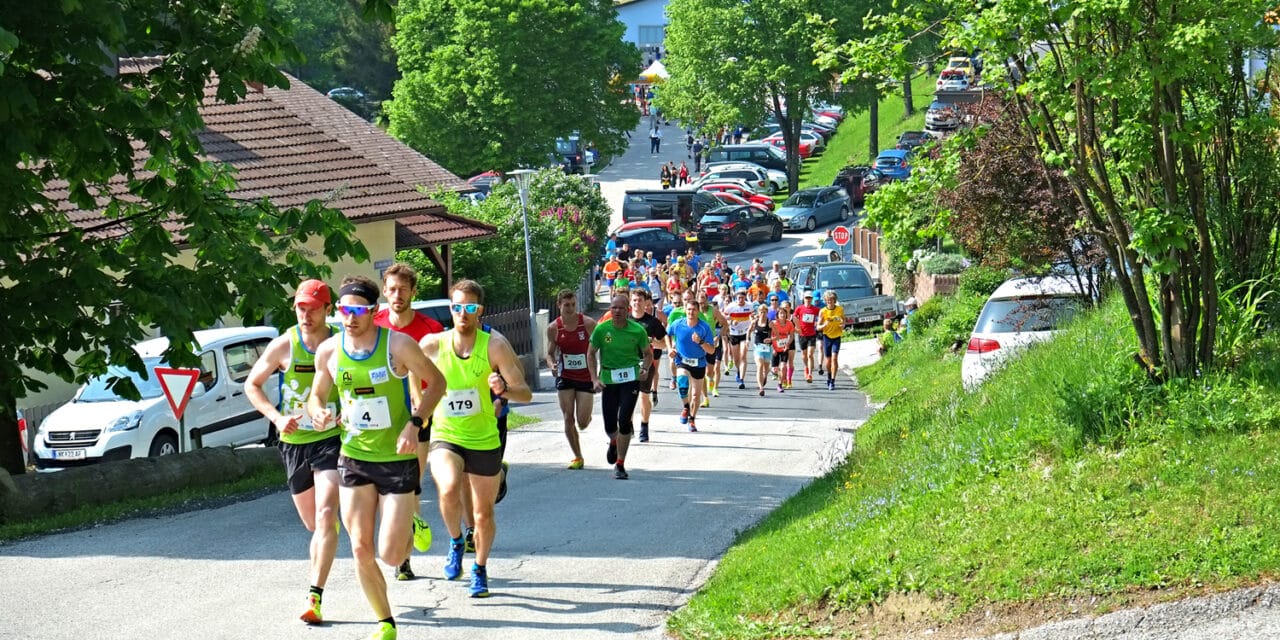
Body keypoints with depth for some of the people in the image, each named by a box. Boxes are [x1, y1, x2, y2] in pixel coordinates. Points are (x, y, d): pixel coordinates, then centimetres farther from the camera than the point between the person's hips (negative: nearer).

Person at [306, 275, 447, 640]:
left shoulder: (397, 345, -15)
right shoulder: (328, 351, -4)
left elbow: (436, 382, -4)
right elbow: (317, 395, 11)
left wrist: (415, 423, -17)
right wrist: (317, 412, -13)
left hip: (397, 459, -3)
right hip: (353, 459, 3)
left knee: (389, 555, -6)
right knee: (361, 551, 0)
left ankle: (411, 524, 29)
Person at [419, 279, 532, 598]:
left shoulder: (495, 345, -9)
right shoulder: (432, 345, -6)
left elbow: (525, 393, -10)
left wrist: (504, 390, -30)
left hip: (485, 440, 1)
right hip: (445, 437, -1)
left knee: (484, 513, 11)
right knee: (449, 489, -30)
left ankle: (480, 570, 36)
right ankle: (456, 542, -1)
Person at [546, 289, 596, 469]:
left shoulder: (588, 324, -9)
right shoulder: (553, 328, -3)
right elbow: (550, 353, 6)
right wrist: (552, 366, -17)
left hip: (585, 378, -2)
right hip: (565, 378, 2)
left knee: (582, 423, -4)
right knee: (568, 419, -1)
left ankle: (587, 415, 34)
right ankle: (577, 457, 13)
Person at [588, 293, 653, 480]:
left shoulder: (638, 330, -6)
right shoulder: (601, 329, -5)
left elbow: (648, 353, 10)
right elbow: (591, 354, 6)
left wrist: (645, 369, -10)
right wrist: (595, 379, -3)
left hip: (631, 379, -1)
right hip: (608, 380, 1)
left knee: (624, 421, -13)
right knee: (610, 426, 2)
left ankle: (620, 464, -1)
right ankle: (614, 442, 41)